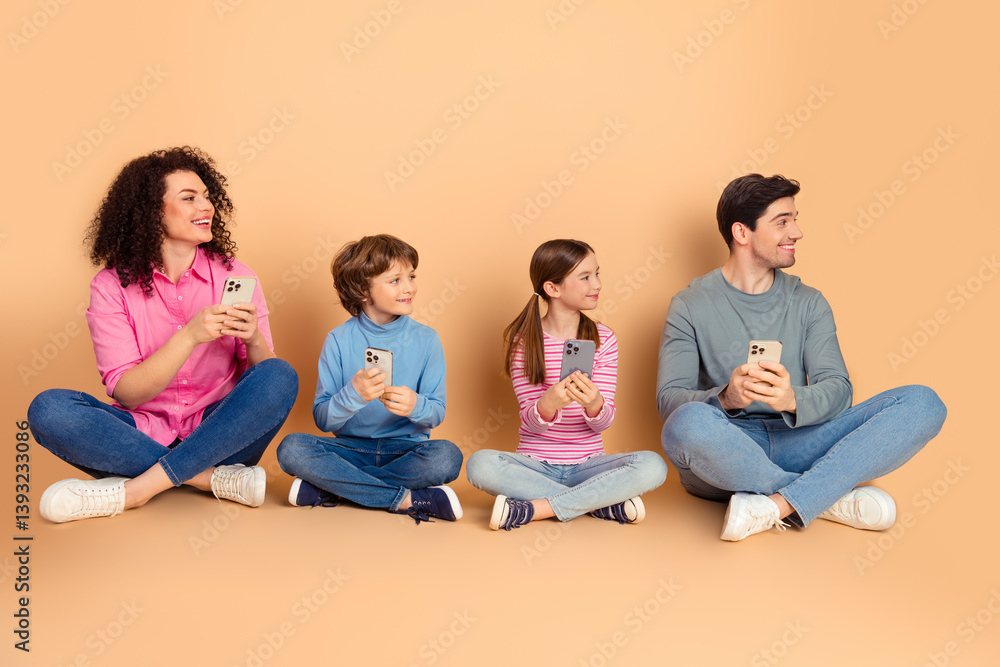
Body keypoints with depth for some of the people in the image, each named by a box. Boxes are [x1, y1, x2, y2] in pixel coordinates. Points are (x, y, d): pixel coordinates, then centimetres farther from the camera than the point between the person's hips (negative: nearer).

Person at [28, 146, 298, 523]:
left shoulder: (235, 277, 0)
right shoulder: (112, 286, -3)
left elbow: (264, 378, -2)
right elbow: (126, 392, -11)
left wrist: (253, 340, -24)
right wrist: (190, 336, -24)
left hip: (219, 436, 1)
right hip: (143, 435, 0)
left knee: (281, 378, -27)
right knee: (47, 409, -25)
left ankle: (135, 489, -23)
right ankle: (217, 479, -23)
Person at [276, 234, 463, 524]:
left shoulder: (426, 340, 0)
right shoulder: (339, 341, -3)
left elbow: (437, 413, -1)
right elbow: (322, 419, -8)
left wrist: (415, 405, -25)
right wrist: (353, 395, -29)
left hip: (405, 451, 0)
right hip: (351, 450, 0)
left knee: (447, 456, -32)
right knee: (292, 448, -27)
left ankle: (329, 489, -21)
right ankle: (408, 498, -24)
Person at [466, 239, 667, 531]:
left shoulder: (603, 339, 3)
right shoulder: (523, 340, -2)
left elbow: (604, 421, -5)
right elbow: (530, 420, -9)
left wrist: (594, 404, -30)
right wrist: (548, 405, -33)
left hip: (587, 465, 1)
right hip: (535, 466, -1)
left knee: (653, 465, -26)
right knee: (480, 464, -31)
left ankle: (531, 509, -26)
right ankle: (604, 504, -21)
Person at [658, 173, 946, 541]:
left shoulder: (809, 303, 13)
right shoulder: (690, 306, 3)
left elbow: (837, 389, 0)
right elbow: (669, 399, -7)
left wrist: (793, 400, -25)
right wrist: (725, 398, -30)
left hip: (796, 445, 4)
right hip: (723, 457, -3)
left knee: (923, 404, -16)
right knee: (687, 424, -40)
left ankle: (773, 506, -29)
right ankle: (834, 498, -19)